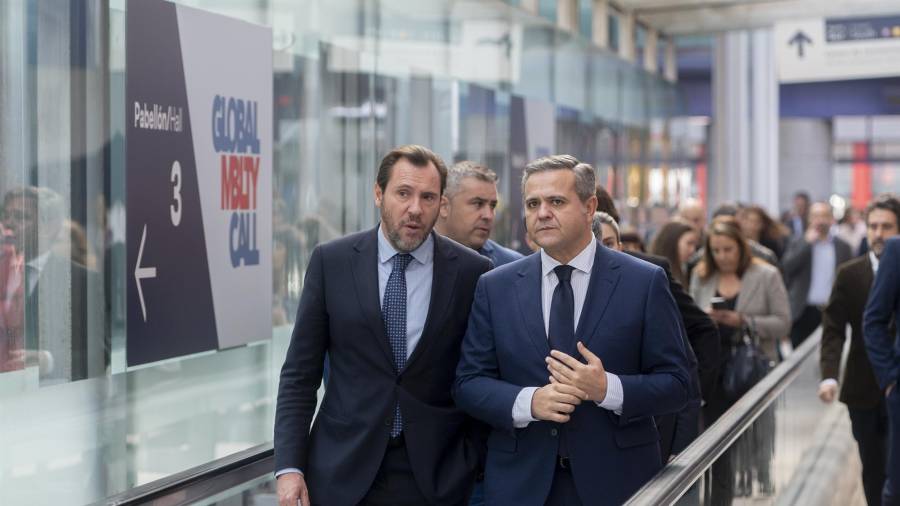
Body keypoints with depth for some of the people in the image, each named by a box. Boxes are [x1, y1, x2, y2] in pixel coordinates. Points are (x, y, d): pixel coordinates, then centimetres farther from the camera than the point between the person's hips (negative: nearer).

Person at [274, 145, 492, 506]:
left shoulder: (472, 271, -3)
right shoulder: (331, 261, -1)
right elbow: (300, 373, 0)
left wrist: (470, 464, -1)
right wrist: (289, 466, -5)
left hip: (435, 476, 0)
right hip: (343, 474, 0)